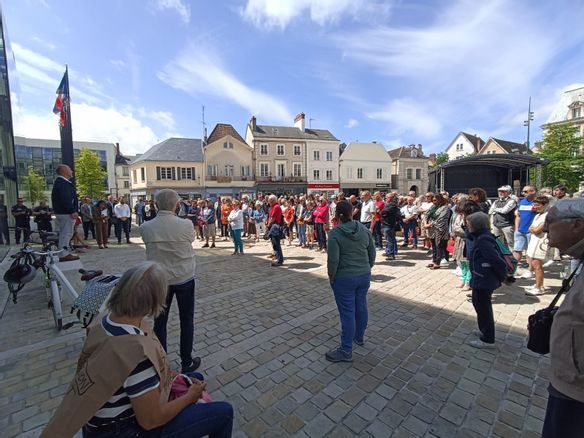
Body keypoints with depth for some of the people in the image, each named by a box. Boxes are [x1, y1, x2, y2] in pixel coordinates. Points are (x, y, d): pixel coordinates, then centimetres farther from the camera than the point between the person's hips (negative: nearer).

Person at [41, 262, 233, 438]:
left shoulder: (109, 319, -12)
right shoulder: (136, 351, -39)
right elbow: (151, 420, -25)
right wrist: (190, 396, -10)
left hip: (115, 416, 8)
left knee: (196, 378, 20)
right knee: (223, 412, -3)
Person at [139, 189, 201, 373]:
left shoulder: (145, 228, -12)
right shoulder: (186, 225, -17)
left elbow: (149, 244, 6)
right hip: (184, 279, -1)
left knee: (159, 322, 17)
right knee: (186, 321, 14)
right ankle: (187, 363, 27)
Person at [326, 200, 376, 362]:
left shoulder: (335, 233, -15)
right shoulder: (364, 229, 0)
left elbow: (333, 260, -18)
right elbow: (372, 254, 6)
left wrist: (331, 278, -5)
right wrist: (366, 269, 17)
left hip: (344, 278, -5)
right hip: (364, 275, 6)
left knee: (347, 312, 1)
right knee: (361, 306, 20)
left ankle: (346, 351, 13)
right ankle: (359, 337, 41)